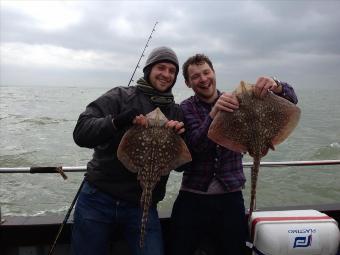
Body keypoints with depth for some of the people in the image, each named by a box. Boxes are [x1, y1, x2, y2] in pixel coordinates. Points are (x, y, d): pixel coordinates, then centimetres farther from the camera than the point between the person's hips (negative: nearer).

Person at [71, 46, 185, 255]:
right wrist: (117, 121, -30)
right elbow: (81, 133, -13)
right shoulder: (120, 96, -3)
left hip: (142, 206, 2)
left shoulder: (176, 112, 8)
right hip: (98, 200, -1)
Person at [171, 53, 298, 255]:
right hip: (192, 197, -1)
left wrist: (276, 86, -22)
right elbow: (196, 146, -18)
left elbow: (290, 100, 1)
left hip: (231, 196, 1)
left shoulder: (237, 101, 3)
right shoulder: (186, 109, -1)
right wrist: (213, 114, -34)